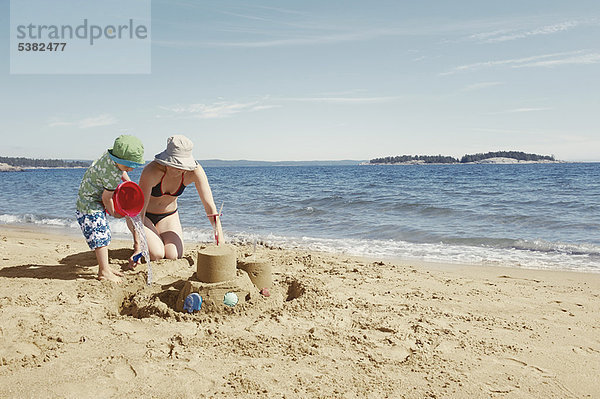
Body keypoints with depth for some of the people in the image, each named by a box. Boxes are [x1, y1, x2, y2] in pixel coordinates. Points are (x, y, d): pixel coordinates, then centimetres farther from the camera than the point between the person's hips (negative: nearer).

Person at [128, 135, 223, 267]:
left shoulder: (194, 171, -26)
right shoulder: (152, 171, -35)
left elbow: (210, 207, -26)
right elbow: (139, 210, -32)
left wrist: (221, 244, -34)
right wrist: (137, 247, -37)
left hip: (169, 216, 3)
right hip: (145, 216, -3)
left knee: (174, 256, -16)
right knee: (156, 254, -23)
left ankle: (159, 238, 17)